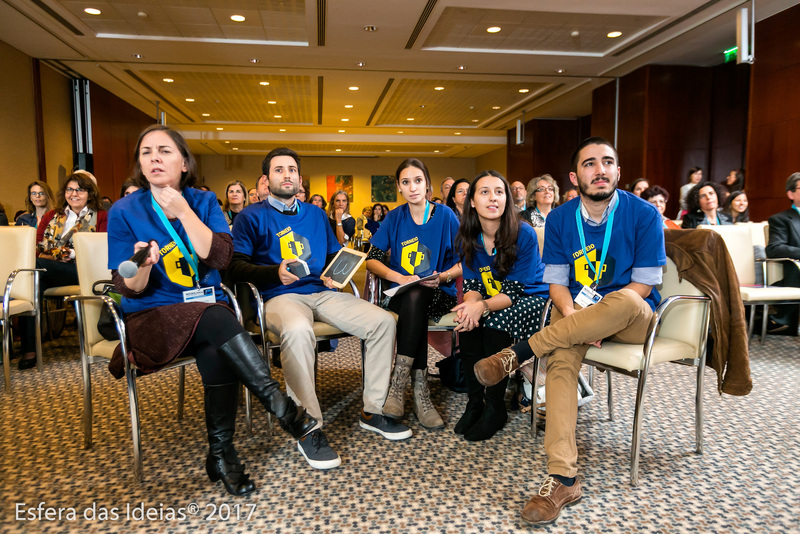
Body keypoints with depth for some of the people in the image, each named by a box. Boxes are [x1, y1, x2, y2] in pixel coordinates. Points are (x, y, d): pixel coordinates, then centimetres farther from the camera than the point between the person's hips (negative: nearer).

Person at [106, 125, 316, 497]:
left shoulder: (204, 201, 6)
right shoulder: (125, 212, 0)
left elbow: (219, 257, -10)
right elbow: (129, 289, -4)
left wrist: (183, 211, -14)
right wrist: (142, 267, -26)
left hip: (208, 310, 2)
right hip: (151, 316, -2)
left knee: (217, 354, -32)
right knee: (215, 318, -34)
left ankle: (221, 453, -15)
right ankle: (278, 404, -29)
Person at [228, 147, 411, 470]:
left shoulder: (315, 215, 23)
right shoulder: (252, 217, 8)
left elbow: (336, 256, 24)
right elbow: (235, 265, -4)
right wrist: (275, 272, -20)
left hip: (322, 293, 5)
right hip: (281, 296, -5)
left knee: (383, 321, -16)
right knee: (298, 330, -40)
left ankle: (372, 411, -4)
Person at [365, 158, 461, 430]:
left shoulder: (445, 215, 1)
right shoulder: (394, 218, 6)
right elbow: (371, 259, 1)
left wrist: (442, 276, -18)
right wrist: (401, 278, -15)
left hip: (439, 295, -1)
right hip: (402, 295, 1)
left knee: (416, 296, -36)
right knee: (414, 295, -35)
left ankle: (398, 386, -35)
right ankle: (420, 391, -36)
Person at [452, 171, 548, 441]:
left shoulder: (524, 235, -20)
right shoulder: (468, 239, -5)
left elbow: (514, 291, -23)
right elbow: (472, 285, -6)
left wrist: (482, 306, -41)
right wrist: (469, 304, -30)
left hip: (533, 299, -4)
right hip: (494, 301, 4)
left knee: (495, 320, -32)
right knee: (468, 320, -25)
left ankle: (495, 408, -17)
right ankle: (474, 401, -12)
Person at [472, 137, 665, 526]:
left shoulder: (644, 214, -6)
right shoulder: (559, 220, 3)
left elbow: (643, 285, -8)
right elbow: (557, 283, 2)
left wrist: (592, 315, -20)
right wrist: (575, 319, -19)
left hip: (635, 319, -1)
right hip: (576, 315, 2)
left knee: (625, 301, -38)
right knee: (560, 358, -31)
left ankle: (520, 353, -27)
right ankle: (562, 479, -31)